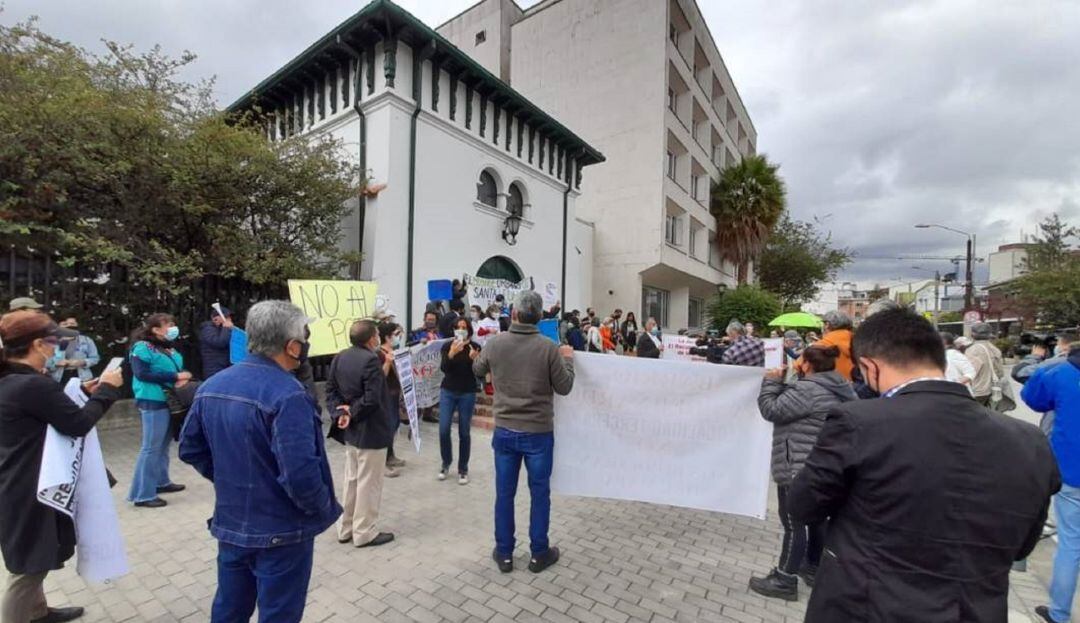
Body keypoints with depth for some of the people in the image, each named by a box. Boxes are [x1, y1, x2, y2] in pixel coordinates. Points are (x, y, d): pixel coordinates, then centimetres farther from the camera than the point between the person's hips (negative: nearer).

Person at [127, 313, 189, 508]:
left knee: (164, 444, 18)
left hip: (170, 401, 8)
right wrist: (175, 376, -19)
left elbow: (178, 367, 18)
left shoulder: (169, 347, 13)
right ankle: (142, 494, 8)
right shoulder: (142, 347, -10)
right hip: (153, 402, -8)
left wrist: (182, 378, -5)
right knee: (152, 447, -2)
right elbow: (142, 373, -19)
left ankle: (161, 481, 32)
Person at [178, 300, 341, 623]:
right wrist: (323, 508, -13)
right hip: (281, 532, -7)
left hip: (230, 524, 8)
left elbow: (190, 449, 10)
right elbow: (300, 474, -31)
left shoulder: (212, 385, 0)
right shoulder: (287, 394, -27)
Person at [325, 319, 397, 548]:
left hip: (351, 430, 9)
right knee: (368, 483, 6)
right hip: (370, 431, -9)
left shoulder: (339, 358, 4)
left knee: (351, 479, 20)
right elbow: (371, 399, -26)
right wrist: (352, 414, -11)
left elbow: (331, 390, 5)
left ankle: (346, 529, 31)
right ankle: (365, 533, 18)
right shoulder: (371, 360, -23)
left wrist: (340, 412, -6)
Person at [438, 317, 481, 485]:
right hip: (447, 391, 1)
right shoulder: (447, 346, -2)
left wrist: (474, 359, -27)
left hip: (467, 393, -1)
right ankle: (446, 463, 24)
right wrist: (451, 354, -31)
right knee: (443, 430, 0)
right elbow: (443, 368, -14)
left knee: (464, 432, 4)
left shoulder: (475, 347, -6)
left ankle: (463, 469, 20)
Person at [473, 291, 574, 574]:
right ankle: (539, 554, 27)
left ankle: (504, 553, 28)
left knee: (504, 493, 15)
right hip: (538, 432, -2)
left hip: (504, 431, 2)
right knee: (540, 494, 14)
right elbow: (564, 388, -5)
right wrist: (567, 359, 10)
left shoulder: (495, 343, -7)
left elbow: (477, 370, 13)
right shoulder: (549, 348, -15)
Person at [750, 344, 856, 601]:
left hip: (799, 469, -9)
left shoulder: (807, 389, -23)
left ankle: (785, 580, 11)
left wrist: (771, 382, -7)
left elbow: (772, 409, -18)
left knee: (794, 524, 0)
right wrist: (782, 384, 7)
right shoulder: (839, 389, 8)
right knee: (817, 518, 21)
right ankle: (813, 568, 37)